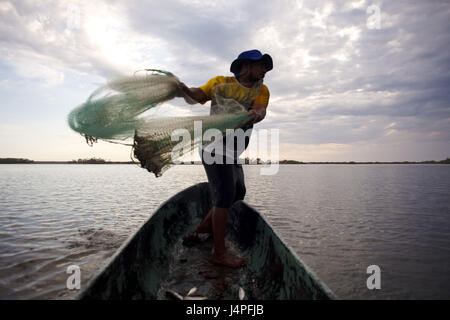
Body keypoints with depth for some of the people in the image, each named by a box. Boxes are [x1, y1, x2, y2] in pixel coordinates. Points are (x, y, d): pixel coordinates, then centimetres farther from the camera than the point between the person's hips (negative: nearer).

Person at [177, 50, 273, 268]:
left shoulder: (262, 90, 5)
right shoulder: (221, 83, -6)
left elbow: (260, 111, -13)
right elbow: (198, 96, -8)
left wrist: (254, 114, -36)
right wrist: (184, 90, -30)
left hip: (232, 154, 8)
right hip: (215, 149, -8)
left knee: (238, 193, 15)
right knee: (225, 196, -11)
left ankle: (202, 229, 29)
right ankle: (219, 253, -2)